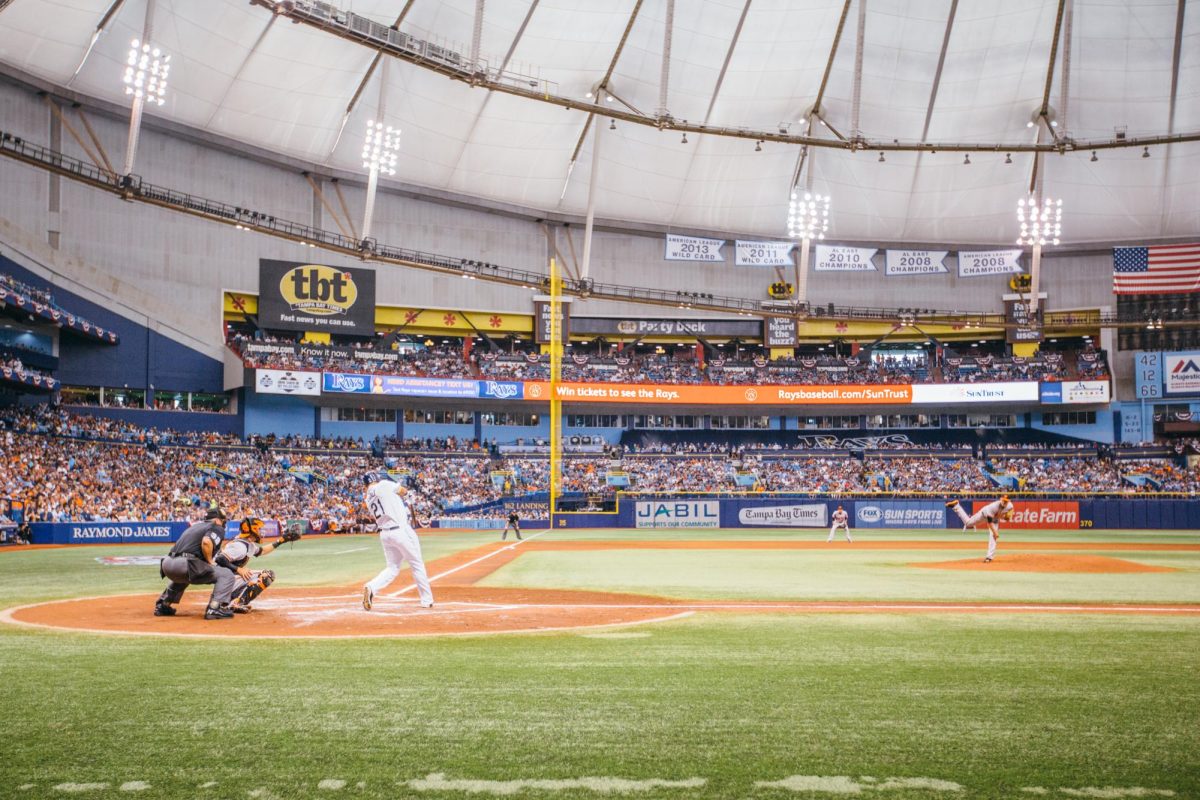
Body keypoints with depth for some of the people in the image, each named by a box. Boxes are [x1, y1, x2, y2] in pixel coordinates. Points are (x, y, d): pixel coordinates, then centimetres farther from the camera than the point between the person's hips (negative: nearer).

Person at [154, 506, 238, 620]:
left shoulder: (195, 526, 31)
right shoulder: (217, 528, 6)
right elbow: (206, 542, -15)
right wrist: (210, 561, -3)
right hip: (186, 564, -8)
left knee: (182, 577, 43)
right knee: (227, 575, -2)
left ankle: (162, 606, 35)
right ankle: (215, 609, -17)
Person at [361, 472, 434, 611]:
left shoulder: (368, 499, 11)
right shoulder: (384, 485, -6)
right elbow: (404, 491, 6)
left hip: (384, 534, 6)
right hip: (401, 530, -6)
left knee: (393, 568, 13)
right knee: (417, 565, 8)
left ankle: (371, 587, -13)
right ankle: (427, 601, 14)